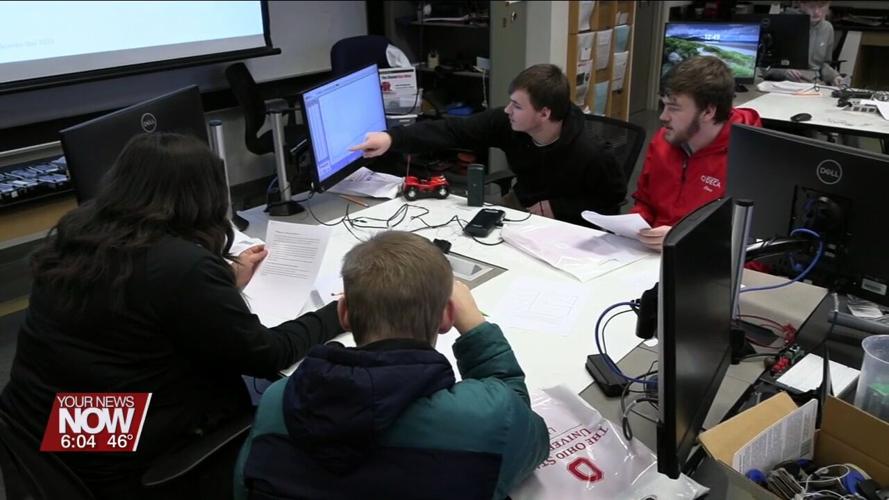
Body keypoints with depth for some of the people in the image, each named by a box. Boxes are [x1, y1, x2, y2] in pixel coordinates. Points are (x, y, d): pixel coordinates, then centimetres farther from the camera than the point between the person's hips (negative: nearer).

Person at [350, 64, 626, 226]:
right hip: (520, 204, 5)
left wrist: (556, 209, -21)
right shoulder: (507, 123, -18)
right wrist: (392, 138, -31)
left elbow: (614, 198, -13)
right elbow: (454, 130, -20)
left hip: (565, 224, -5)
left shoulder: (589, 153, -28)